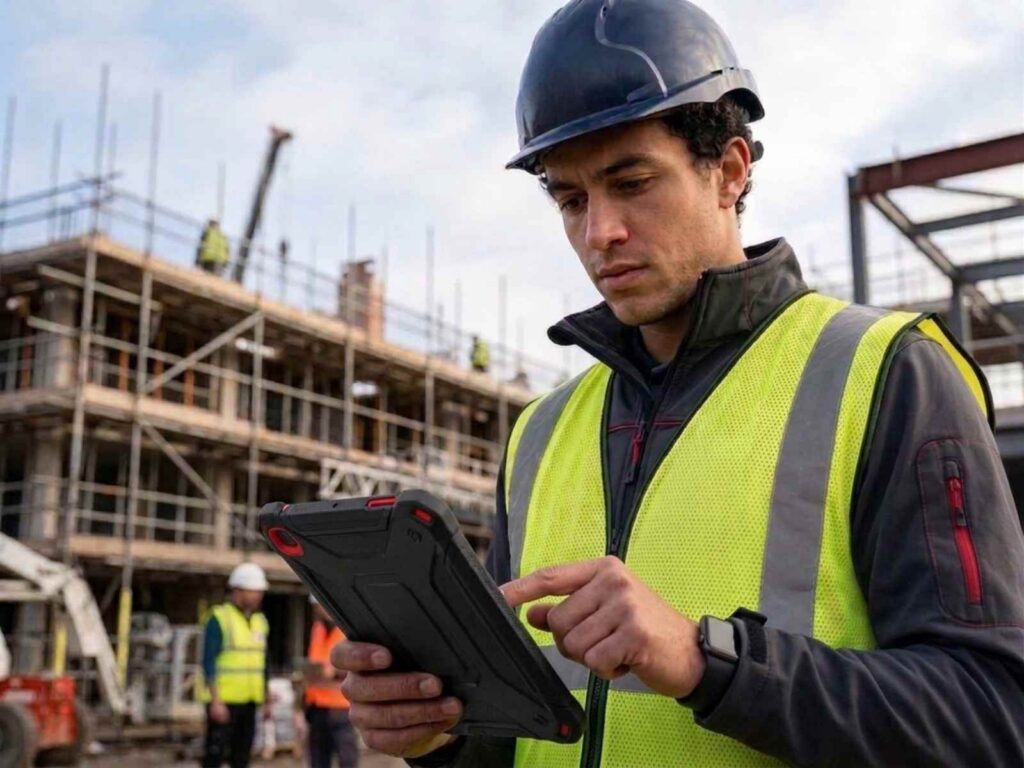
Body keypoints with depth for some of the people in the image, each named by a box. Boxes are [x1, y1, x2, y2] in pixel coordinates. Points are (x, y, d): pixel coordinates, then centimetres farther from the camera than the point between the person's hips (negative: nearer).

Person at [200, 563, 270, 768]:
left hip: (249, 701, 7)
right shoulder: (219, 618, -9)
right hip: (223, 701, -7)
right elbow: (209, 663, -13)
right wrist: (216, 701, -19)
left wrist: (265, 701, 14)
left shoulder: (260, 621, 13)